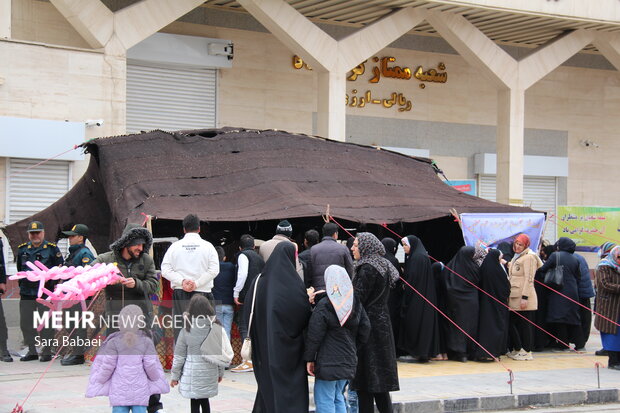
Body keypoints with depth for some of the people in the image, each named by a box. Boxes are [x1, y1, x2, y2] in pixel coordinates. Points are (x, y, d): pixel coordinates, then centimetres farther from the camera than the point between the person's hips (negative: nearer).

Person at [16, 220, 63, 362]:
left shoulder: (52, 249, 0)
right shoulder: (22, 249, 12)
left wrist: (49, 280, -7)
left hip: (45, 292, -4)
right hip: (26, 292, 5)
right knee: (26, 323, 7)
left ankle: (47, 352, 6)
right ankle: (32, 351, 17)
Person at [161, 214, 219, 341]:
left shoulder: (175, 246, 6)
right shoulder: (207, 246, 3)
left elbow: (165, 269, 0)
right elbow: (214, 270, -7)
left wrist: (182, 281, -6)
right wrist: (196, 283, -7)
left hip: (180, 293, 1)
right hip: (202, 292, -1)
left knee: (179, 328, 3)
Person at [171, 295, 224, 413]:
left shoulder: (186, 331, -9)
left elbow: (179, 357, -4)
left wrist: (174, 376, 6)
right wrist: (220, 372, 19)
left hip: (192, 375, -3)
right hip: (210, 375, 3)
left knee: (195, 403, 4)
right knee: (204, 400, 20)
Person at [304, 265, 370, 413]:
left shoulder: (323, 307, -15)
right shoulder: (356, 304, 4)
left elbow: (314, 336, -13)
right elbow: (365, 330, 11)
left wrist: (309, 358, -4)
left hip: (327, 363, -7)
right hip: (348, 361, 7)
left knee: (324, 401, 0)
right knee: (338, 397, 19)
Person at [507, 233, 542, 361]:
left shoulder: (529, 257, -9)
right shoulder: (516, 257, 20)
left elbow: (528, 279, -15)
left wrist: (524, 297, -19)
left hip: (523, 297, -9)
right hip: (514, 297, 9)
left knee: (524, 324, -4)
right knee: (511, 323, 9)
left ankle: (526, 351, 2)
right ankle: (517, 349, 17)